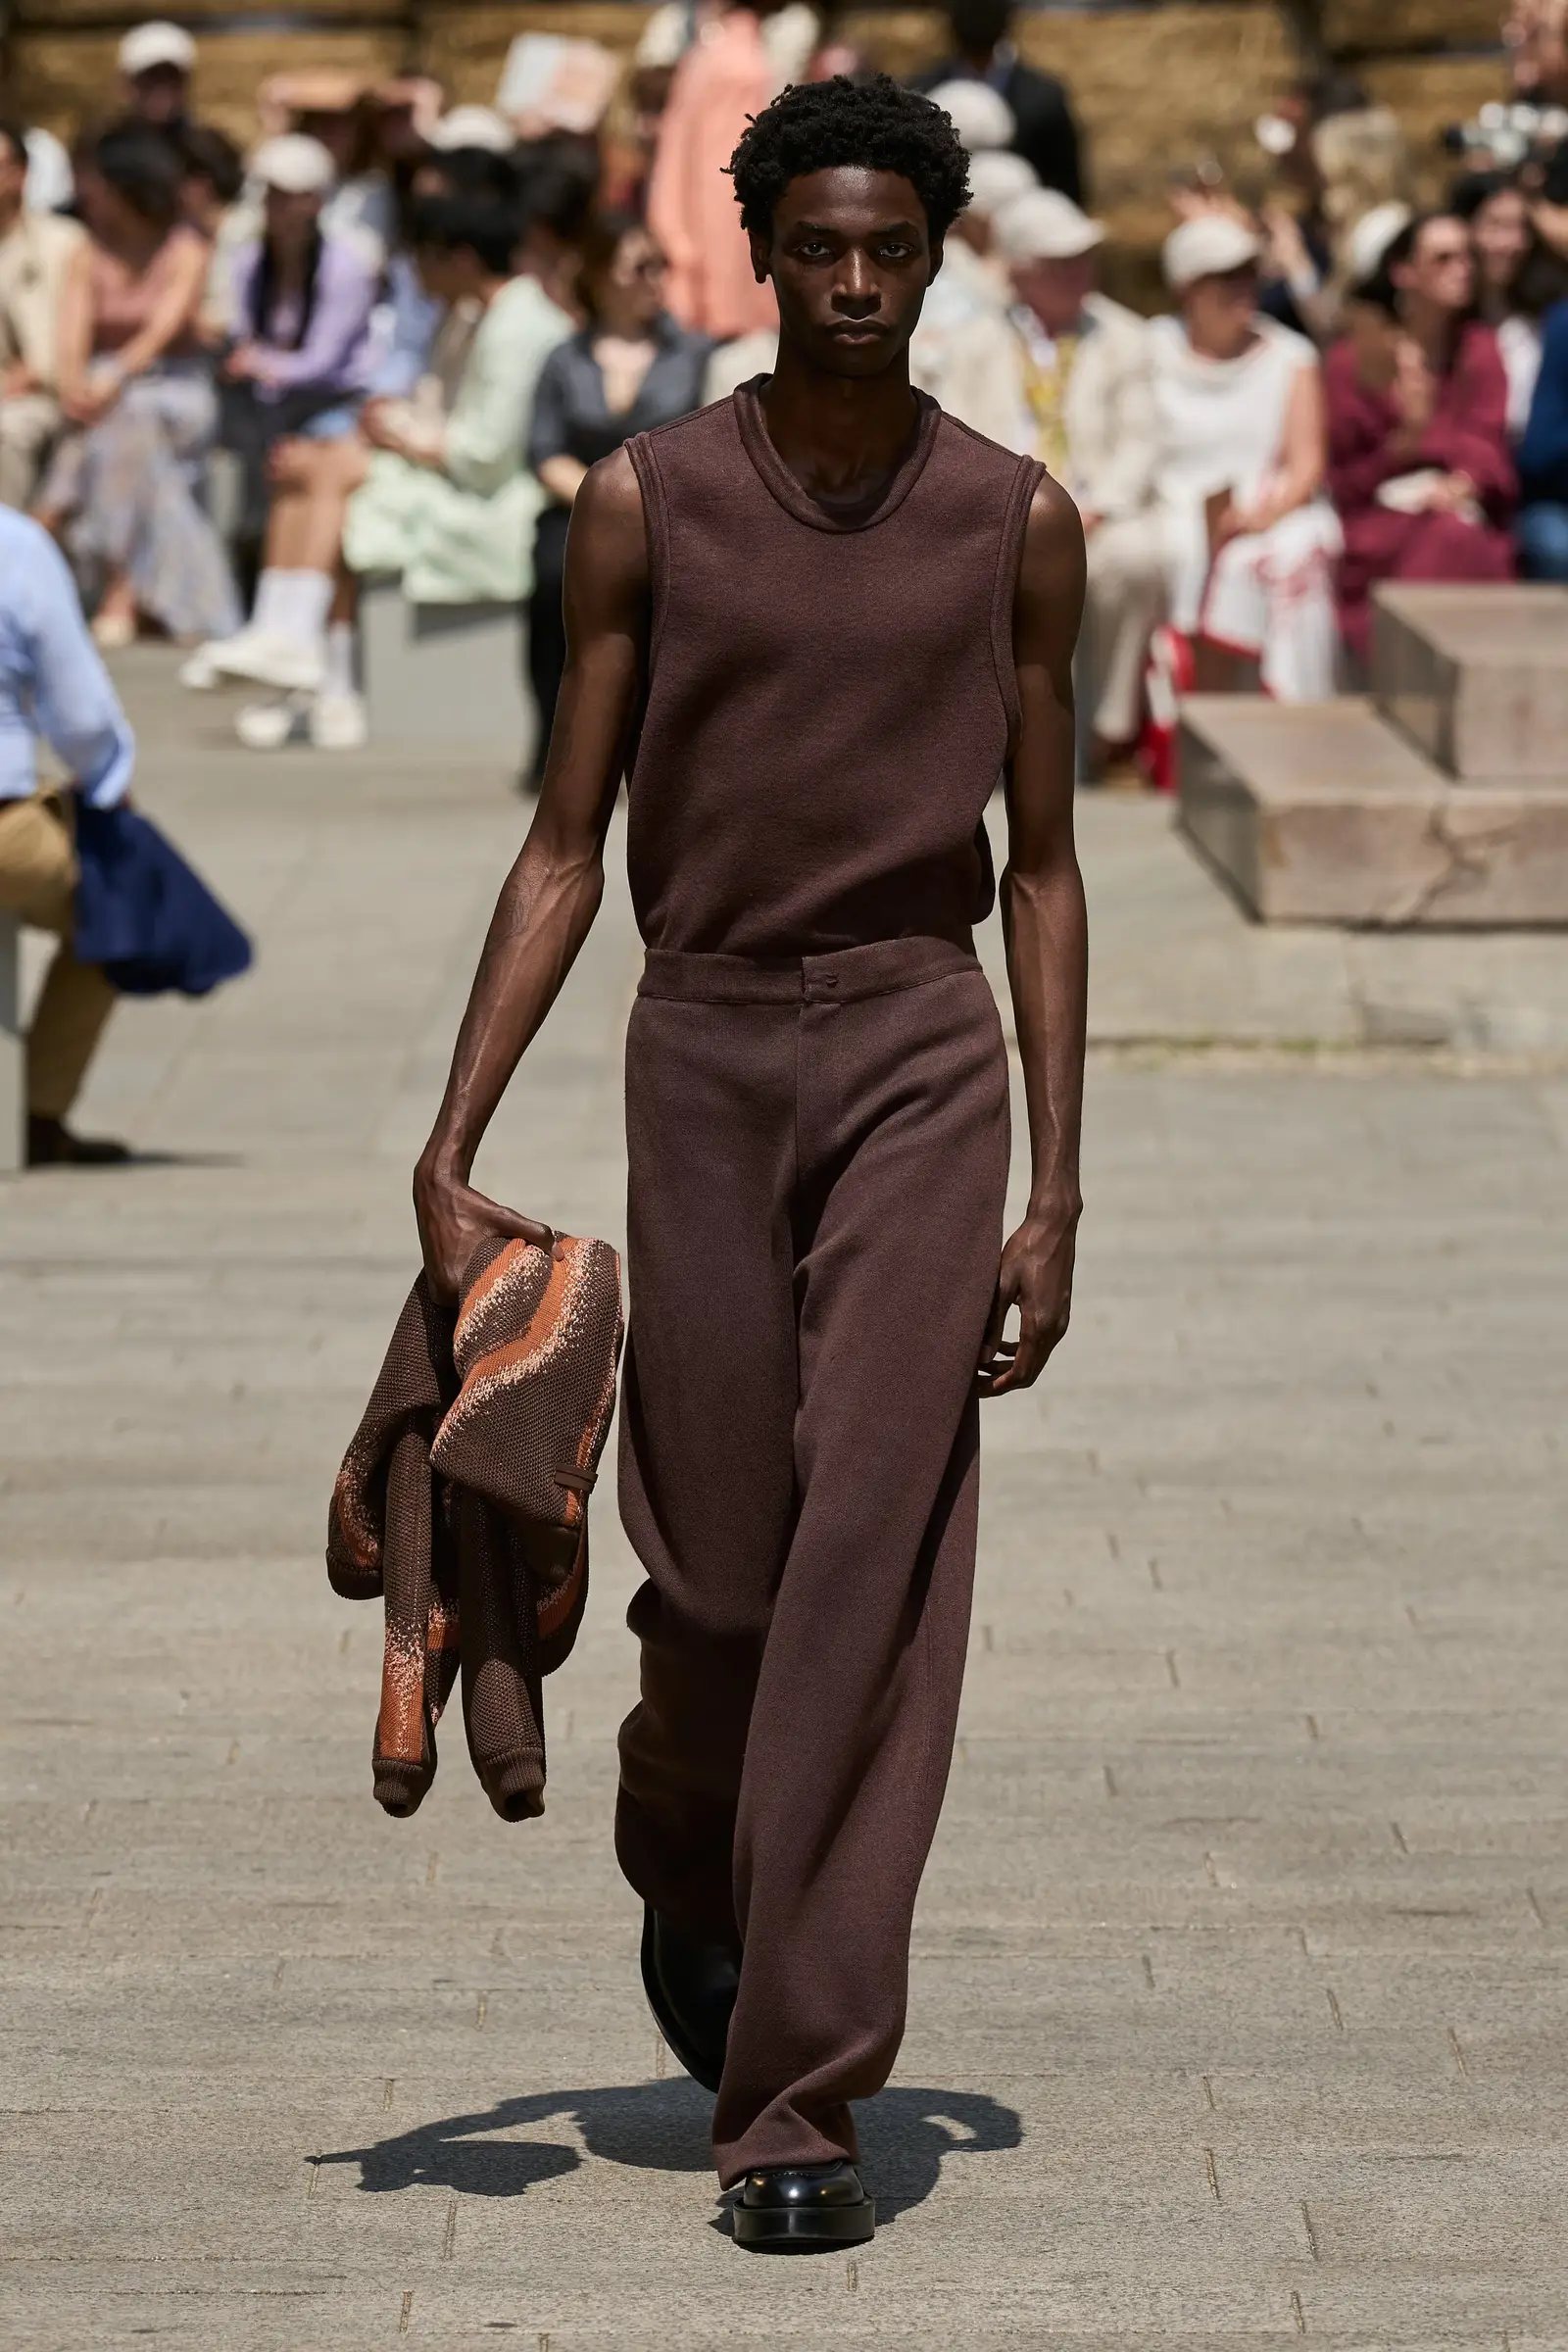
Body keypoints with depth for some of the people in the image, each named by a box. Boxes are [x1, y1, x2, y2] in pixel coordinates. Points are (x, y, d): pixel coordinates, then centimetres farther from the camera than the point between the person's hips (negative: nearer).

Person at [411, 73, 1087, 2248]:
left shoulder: (1017, 525, 3)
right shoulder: (650, 504, 2)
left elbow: (1042, 867, 7)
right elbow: (566, 850, 4)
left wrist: (1055, 1191, 2)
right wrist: (452, 1148, -3)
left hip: (919, 1050, -1)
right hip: (704, 1047, 1)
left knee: (876, 1558, -11)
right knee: (713, 1567, 5)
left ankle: (799, 2094, -9)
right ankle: (686, 1883, 39)